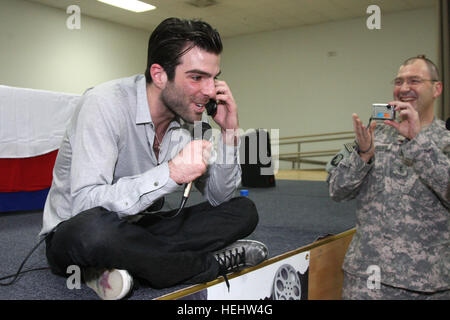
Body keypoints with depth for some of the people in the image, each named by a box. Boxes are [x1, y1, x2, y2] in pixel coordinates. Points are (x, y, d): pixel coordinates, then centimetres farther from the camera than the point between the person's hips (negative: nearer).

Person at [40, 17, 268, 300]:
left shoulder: (190, 117, -4)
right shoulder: (105, 104, -23)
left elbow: (219, 197, -1)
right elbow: (84, 204, -32)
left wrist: (229, 132, -14)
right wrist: (171, 174, -41)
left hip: (137, 229, 6)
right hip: (71, 232, -5)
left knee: (244, 211, -5)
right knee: (93, 228, -42)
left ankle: (118, 268, -16)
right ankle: (212, 264, -17)